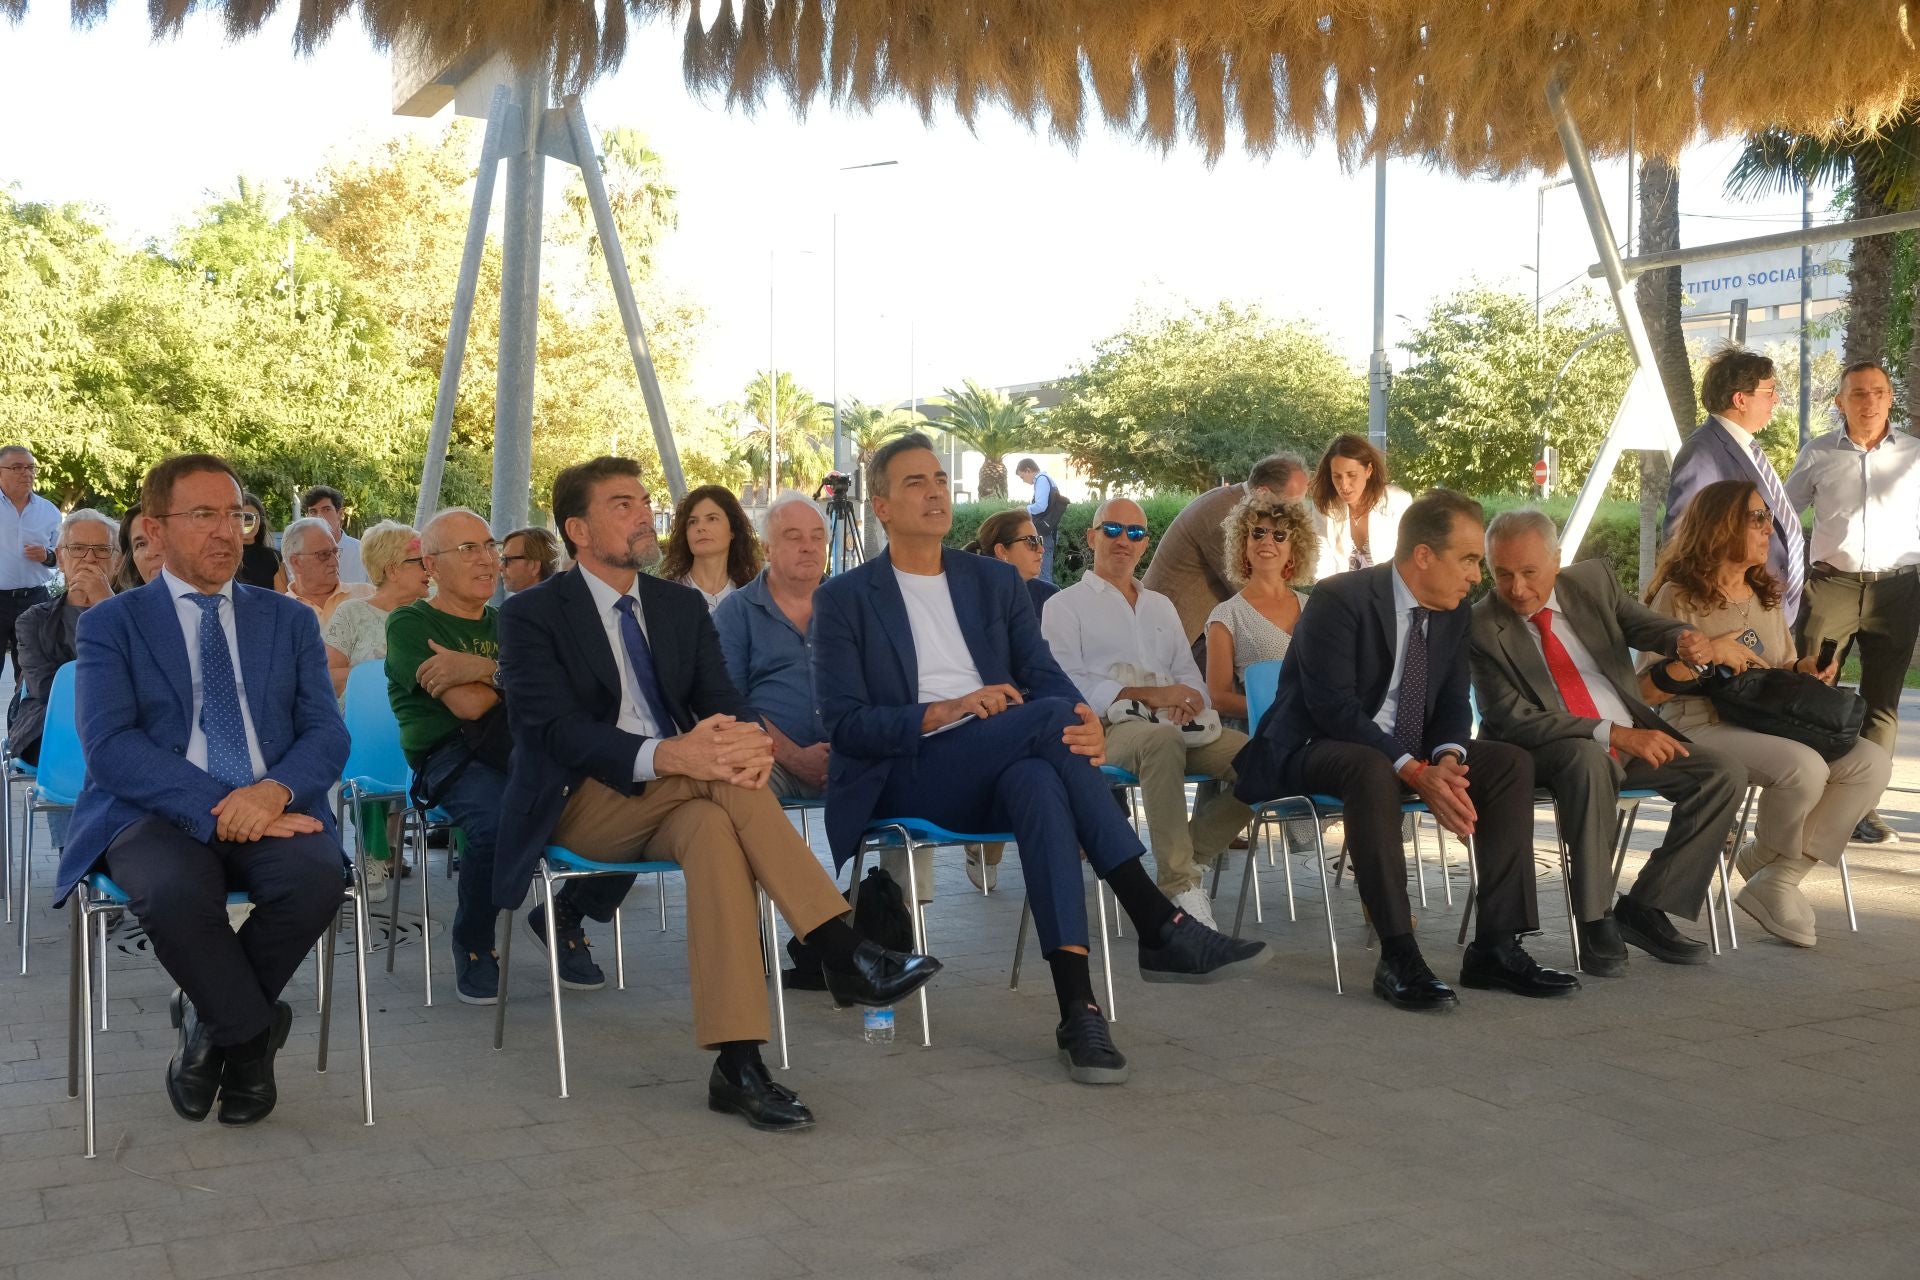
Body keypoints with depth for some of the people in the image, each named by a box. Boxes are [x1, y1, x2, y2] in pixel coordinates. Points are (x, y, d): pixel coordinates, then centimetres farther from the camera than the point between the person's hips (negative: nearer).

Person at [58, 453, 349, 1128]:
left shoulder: (290, 620, 18)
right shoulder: (110, 624, 9)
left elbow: (327, 733, 8)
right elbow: (109, 744, -7)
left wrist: (275, 790, -16)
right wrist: (214, 808, -21)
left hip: (272, 812, 2)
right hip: (158, 815, -2)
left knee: (317, 876, -32)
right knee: (173, 890, -36)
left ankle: (211, 1020, -3)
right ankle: (252, 1034, -8)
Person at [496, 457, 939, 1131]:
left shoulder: (682, 605, 15)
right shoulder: (532, 615, -2)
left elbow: (722, 700, 3)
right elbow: (557, 729, -17)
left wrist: (750, 738, -25)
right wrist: (667, 755, -36)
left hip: (675, 803, 4)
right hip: (582, 803, -4)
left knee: (713, 829, -33)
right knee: (718, 780, -32)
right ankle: (844, 952, -36)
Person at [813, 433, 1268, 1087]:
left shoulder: (995, 582, 19)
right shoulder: (844, 598, 7)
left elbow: (1047, 676, 6)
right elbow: (844, 723, -4)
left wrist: (1089, 726, -19)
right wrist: (944, 712, -19)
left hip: (1000, 774, 3)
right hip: (903, 780, -3)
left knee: (1038, 781, -37)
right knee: (1053, 715, -30)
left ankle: (1077, 1006, -44)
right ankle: (1160, 925, -30)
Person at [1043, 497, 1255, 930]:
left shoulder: (1161, 606, 30)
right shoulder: (1065, 606, 11)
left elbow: (1189, 676, 23)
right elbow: (1067, 686, -3)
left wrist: (1187, 700, -3)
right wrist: (1148, 695, -12)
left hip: (1173, 726, 6)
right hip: (1107, 729, -5)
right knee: (1162, 740, -40)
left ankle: (1194, 855, -9)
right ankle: (1180, 887, -36)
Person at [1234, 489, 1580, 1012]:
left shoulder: (1452, 611, 6)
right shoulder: (1340, 599, -18)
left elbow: (1453, 701, 6)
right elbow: (1332, 706, -25)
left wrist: (1447, 760, -18)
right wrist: (1416, 772, -32)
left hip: (1411, 754, 8)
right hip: (1317, 750, -8)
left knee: (1510, 761, -10)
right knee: (1373, 768, -39)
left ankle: (1496, 947, -12)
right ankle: (1398, 958, -35)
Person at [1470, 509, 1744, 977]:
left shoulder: (1593, 580, 2)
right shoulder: (1481, 627, -13)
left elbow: (1644, 624, 0)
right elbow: (1513, 718, -19)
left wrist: (1687, 641, -27)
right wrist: (1613, 734, -27)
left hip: (1634, 737, 6)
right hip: (1553, 753, -6)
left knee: (1726, 774, -13)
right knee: (1589, 759, -38)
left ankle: (1644, 907, -6)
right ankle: (1595, 921, -26)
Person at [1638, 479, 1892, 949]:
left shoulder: (1767, 595, 18)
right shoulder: (1679, 597, -5)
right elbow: (1645, 691, -10)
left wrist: (1804, 669, 3)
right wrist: (1706, 654, -21)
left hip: (1767, 723, 8)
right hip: (1701, 729, -8)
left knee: (1872, 761, -16)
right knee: (1803, 767, -33)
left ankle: (1777, 878, -10)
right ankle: (1766, 858, 0)